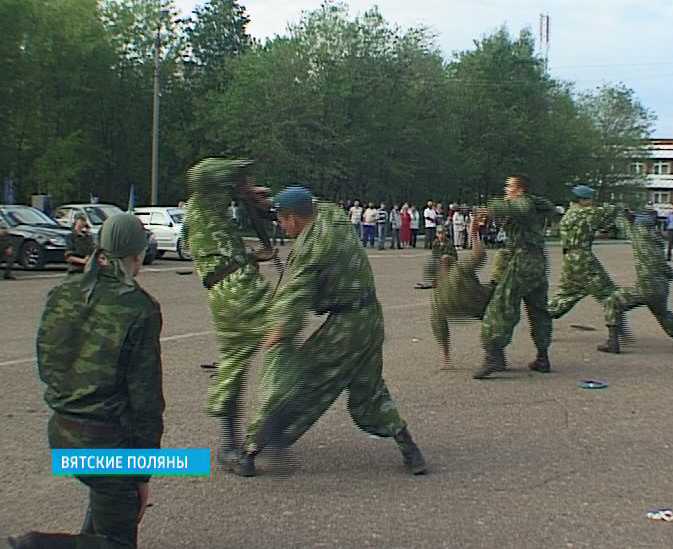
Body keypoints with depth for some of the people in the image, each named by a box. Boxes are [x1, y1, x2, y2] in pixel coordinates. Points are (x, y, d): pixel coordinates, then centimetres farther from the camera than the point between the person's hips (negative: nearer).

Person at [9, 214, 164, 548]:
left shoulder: (62, 294, 1)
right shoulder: (140, 309, -16)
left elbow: (45, 366, 9)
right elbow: (145, 397, -14)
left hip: (61, 432, 7)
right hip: (108, 440, -7)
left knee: (107, 491, 33)